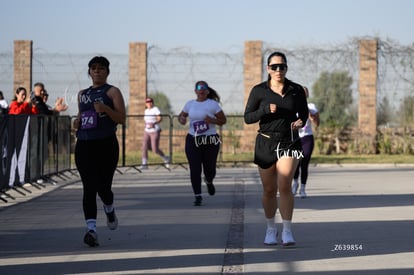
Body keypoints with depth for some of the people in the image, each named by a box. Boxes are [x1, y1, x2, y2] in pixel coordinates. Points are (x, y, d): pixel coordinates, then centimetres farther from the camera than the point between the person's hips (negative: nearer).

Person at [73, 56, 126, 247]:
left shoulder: (112, 92, 2)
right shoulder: (82, 94, 18)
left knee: (103, 187, 1)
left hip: (106, 145, -3)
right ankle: (91, 229, -14)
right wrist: (77, 122, 6)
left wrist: (105, 108, -21)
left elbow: (122, 119, -6)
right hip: (84, 146, 3)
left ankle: (109, 211, 36)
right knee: (89, 188, -9)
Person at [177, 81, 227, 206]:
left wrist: (212, 120, -17)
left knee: (209, 169, 3)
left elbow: (223, 120, 2)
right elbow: (181, 115, 20)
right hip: (193, 140, 1)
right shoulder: (190, 104, 6)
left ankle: (209, 181, 41)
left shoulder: (213, 104, -2)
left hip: (210, 141, -1)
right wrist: (181, 119, -4)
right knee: (195, 170, -7)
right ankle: (198, 196, 5)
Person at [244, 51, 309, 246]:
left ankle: (287, 231, -10)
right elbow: (247, 117, -2)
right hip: (266, 143, 1)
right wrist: (265, 110, -18)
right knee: (269, 190, 8)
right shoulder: (259, 91, -2)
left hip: (289, 143, -1)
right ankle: (271, 229, 26)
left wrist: (301, 121, -7)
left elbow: (304, 112, 15)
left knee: (284, 186, -16)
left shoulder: (296, 90, 1)